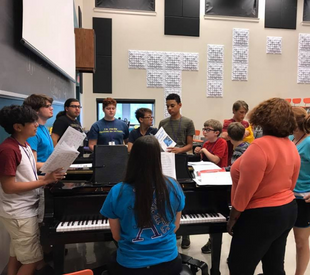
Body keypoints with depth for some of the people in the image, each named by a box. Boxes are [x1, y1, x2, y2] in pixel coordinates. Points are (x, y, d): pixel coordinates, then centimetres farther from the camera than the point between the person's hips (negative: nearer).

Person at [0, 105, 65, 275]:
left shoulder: (24, 145, 6)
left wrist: (48, 177, -2)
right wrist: (44, 181, -22)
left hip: (25, 209, 9)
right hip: (19, 213, -9)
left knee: (17, 256, 21)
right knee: (32, 260, 4)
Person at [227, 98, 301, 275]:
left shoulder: (260, 146, -25)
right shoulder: (291, 146, 3)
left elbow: (245, 189, -23)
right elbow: (290, 184, 12)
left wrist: (234, 217, -12)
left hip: (261, 215, -9)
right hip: (287, 210, 9)